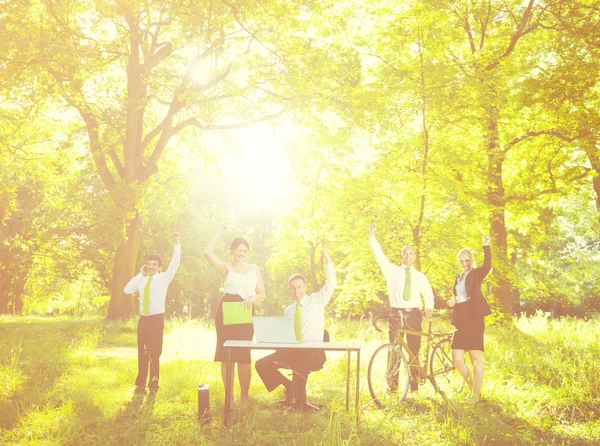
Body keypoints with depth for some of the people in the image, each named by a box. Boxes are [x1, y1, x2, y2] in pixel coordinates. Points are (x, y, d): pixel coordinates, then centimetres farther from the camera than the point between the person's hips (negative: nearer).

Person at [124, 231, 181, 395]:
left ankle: (153, 384, 10)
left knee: (154, 352, -3)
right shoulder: (141, 280, 11)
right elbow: (127, 290, -2)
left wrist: (177, 243, -22)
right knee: (142, 353, 9)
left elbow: (175, 263, -13)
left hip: (157, 319, -4)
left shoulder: (164, 278, -1)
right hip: (143, 319, 4)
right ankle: (141, 385, 16)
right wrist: (140, 274, -3)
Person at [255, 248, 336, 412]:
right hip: (291, 351, 5)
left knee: (300, 363, -40)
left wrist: (328, 260, -19)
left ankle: (299, 401, -17)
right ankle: (290, 389, 6)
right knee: (262, 364, -11)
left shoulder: (317, 300, 4)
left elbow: (331, 284, -11)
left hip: (313, 352, -5)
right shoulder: (288, 310, 16)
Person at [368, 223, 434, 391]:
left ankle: (414, 383, 11)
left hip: (414, 315, 1)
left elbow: (429, 295, 16)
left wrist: (429, 308, -5)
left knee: (414, 350, 2)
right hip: (396, 314, -1)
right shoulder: (393, 271, 7)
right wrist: (372, 236, -13)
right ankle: (392, 384, 3)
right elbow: (379, 255, -2)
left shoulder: (420, 277, 12)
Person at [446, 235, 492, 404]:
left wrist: (486, 246, -31)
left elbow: (487, 265, -21)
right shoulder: (458, 278, 20)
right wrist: (451, 302, 4)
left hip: (474, 320, -6)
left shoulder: (476, 274, 1)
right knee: (457, 360, 1)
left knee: (476, 358, 1)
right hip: (460, 321, 6)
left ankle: (476, 395, 9)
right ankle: (471, 387, 23)